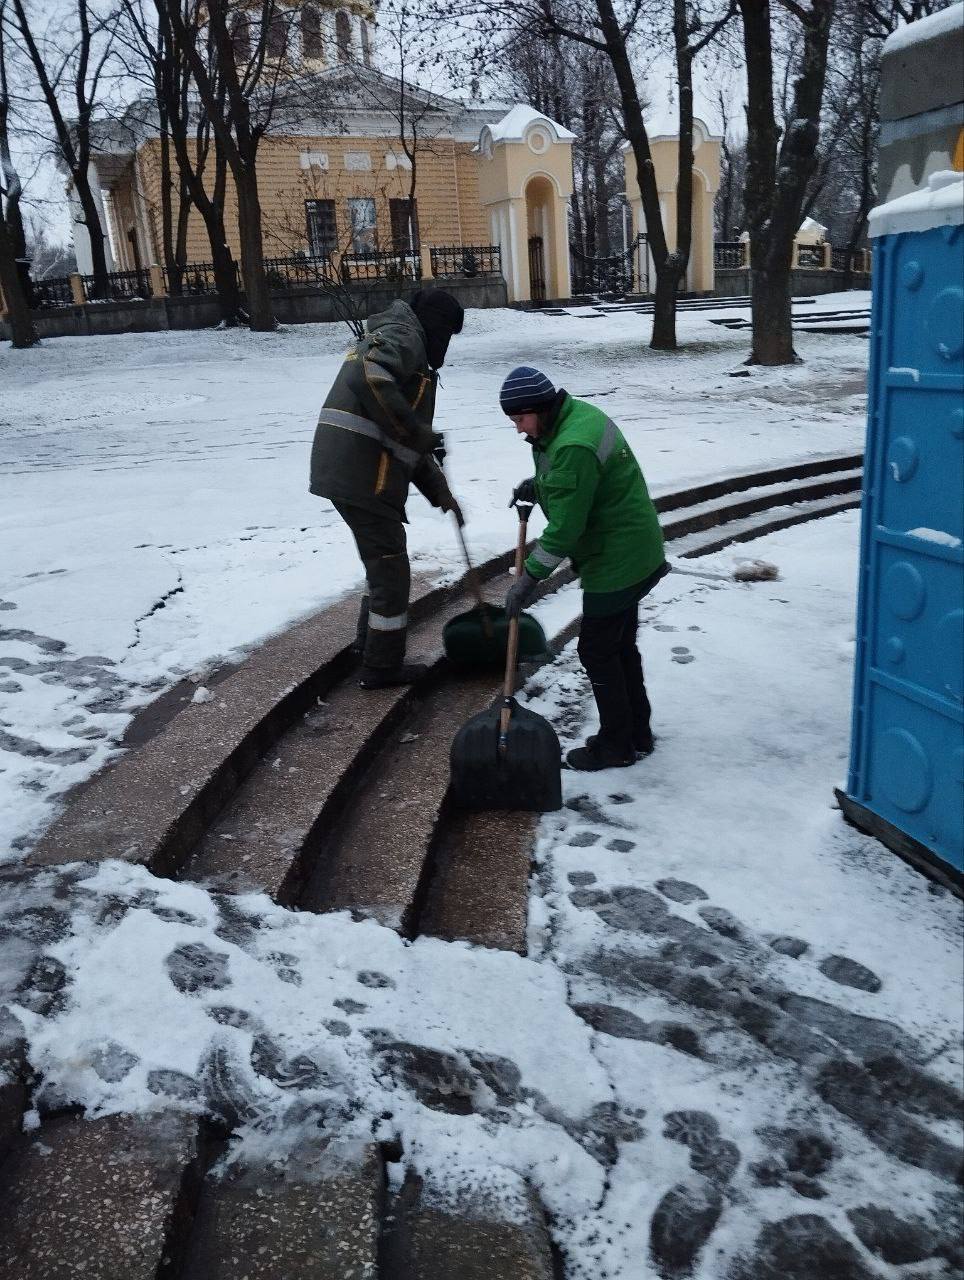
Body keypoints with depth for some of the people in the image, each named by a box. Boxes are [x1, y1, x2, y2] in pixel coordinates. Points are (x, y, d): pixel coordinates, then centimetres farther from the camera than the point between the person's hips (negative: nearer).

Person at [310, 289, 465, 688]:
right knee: (391, 570, 3)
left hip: (345, 472, 10)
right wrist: (416, 432, -20)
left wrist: (439, 491, 21)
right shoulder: (402, 335, -4)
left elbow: (406, 440, 27)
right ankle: (382, 667, 15)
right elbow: (371, 379, -28)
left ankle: (371, 639, 41)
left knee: (383, 561, 26)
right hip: (365, 478, -10)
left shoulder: (401, 345, 28)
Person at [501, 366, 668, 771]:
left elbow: (565, 527, -26)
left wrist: (529, 578, -19)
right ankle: (636, 733, 32)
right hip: (633, 555, 11)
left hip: (616, 562, -11)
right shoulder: (576, 414, 6)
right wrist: (538, 486, 4)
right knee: (621, 646, 19)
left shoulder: (573, 446, -27)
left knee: (597, 650, 1)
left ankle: (616, 745, 16)